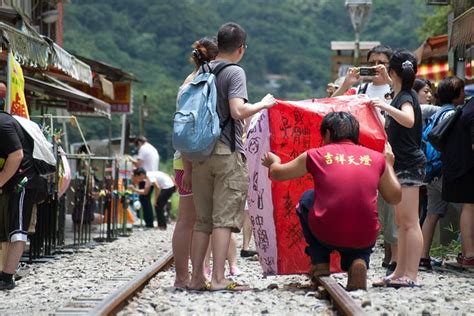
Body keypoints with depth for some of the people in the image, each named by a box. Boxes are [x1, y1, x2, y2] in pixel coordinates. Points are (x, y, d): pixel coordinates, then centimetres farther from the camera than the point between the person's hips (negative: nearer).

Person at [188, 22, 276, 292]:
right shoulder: (235, 72, -7)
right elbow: (238, 112, -20)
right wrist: (263, 104, -3)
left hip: (201, 152, 6)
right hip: (228, 152, -6)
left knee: (203, 219, 11)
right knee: (224, 217, -6)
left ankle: (197, 277, 11)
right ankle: (219, 279, -10)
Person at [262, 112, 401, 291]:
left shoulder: (316, 155, 5)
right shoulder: (376, 158, 7)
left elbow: (277, 173, 18)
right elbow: (395, 197, 17)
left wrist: (273, 162, 42)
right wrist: (389, 164, 33)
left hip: (327, 235, -1)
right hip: (365, 239, 1)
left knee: (306, 200, 30)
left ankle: (320, 265, 24)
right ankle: (358, 262, 2)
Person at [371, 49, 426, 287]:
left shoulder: (406, 97, -14)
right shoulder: (401, 95, 14)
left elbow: (408, 120, -36)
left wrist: (387, 107, -46)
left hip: (409, 165, -10)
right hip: (400, 165, 10)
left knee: (410, 222, -11)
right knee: (402, 223, 11)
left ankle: (410, 276, -13)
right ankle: (400, 272, 14)